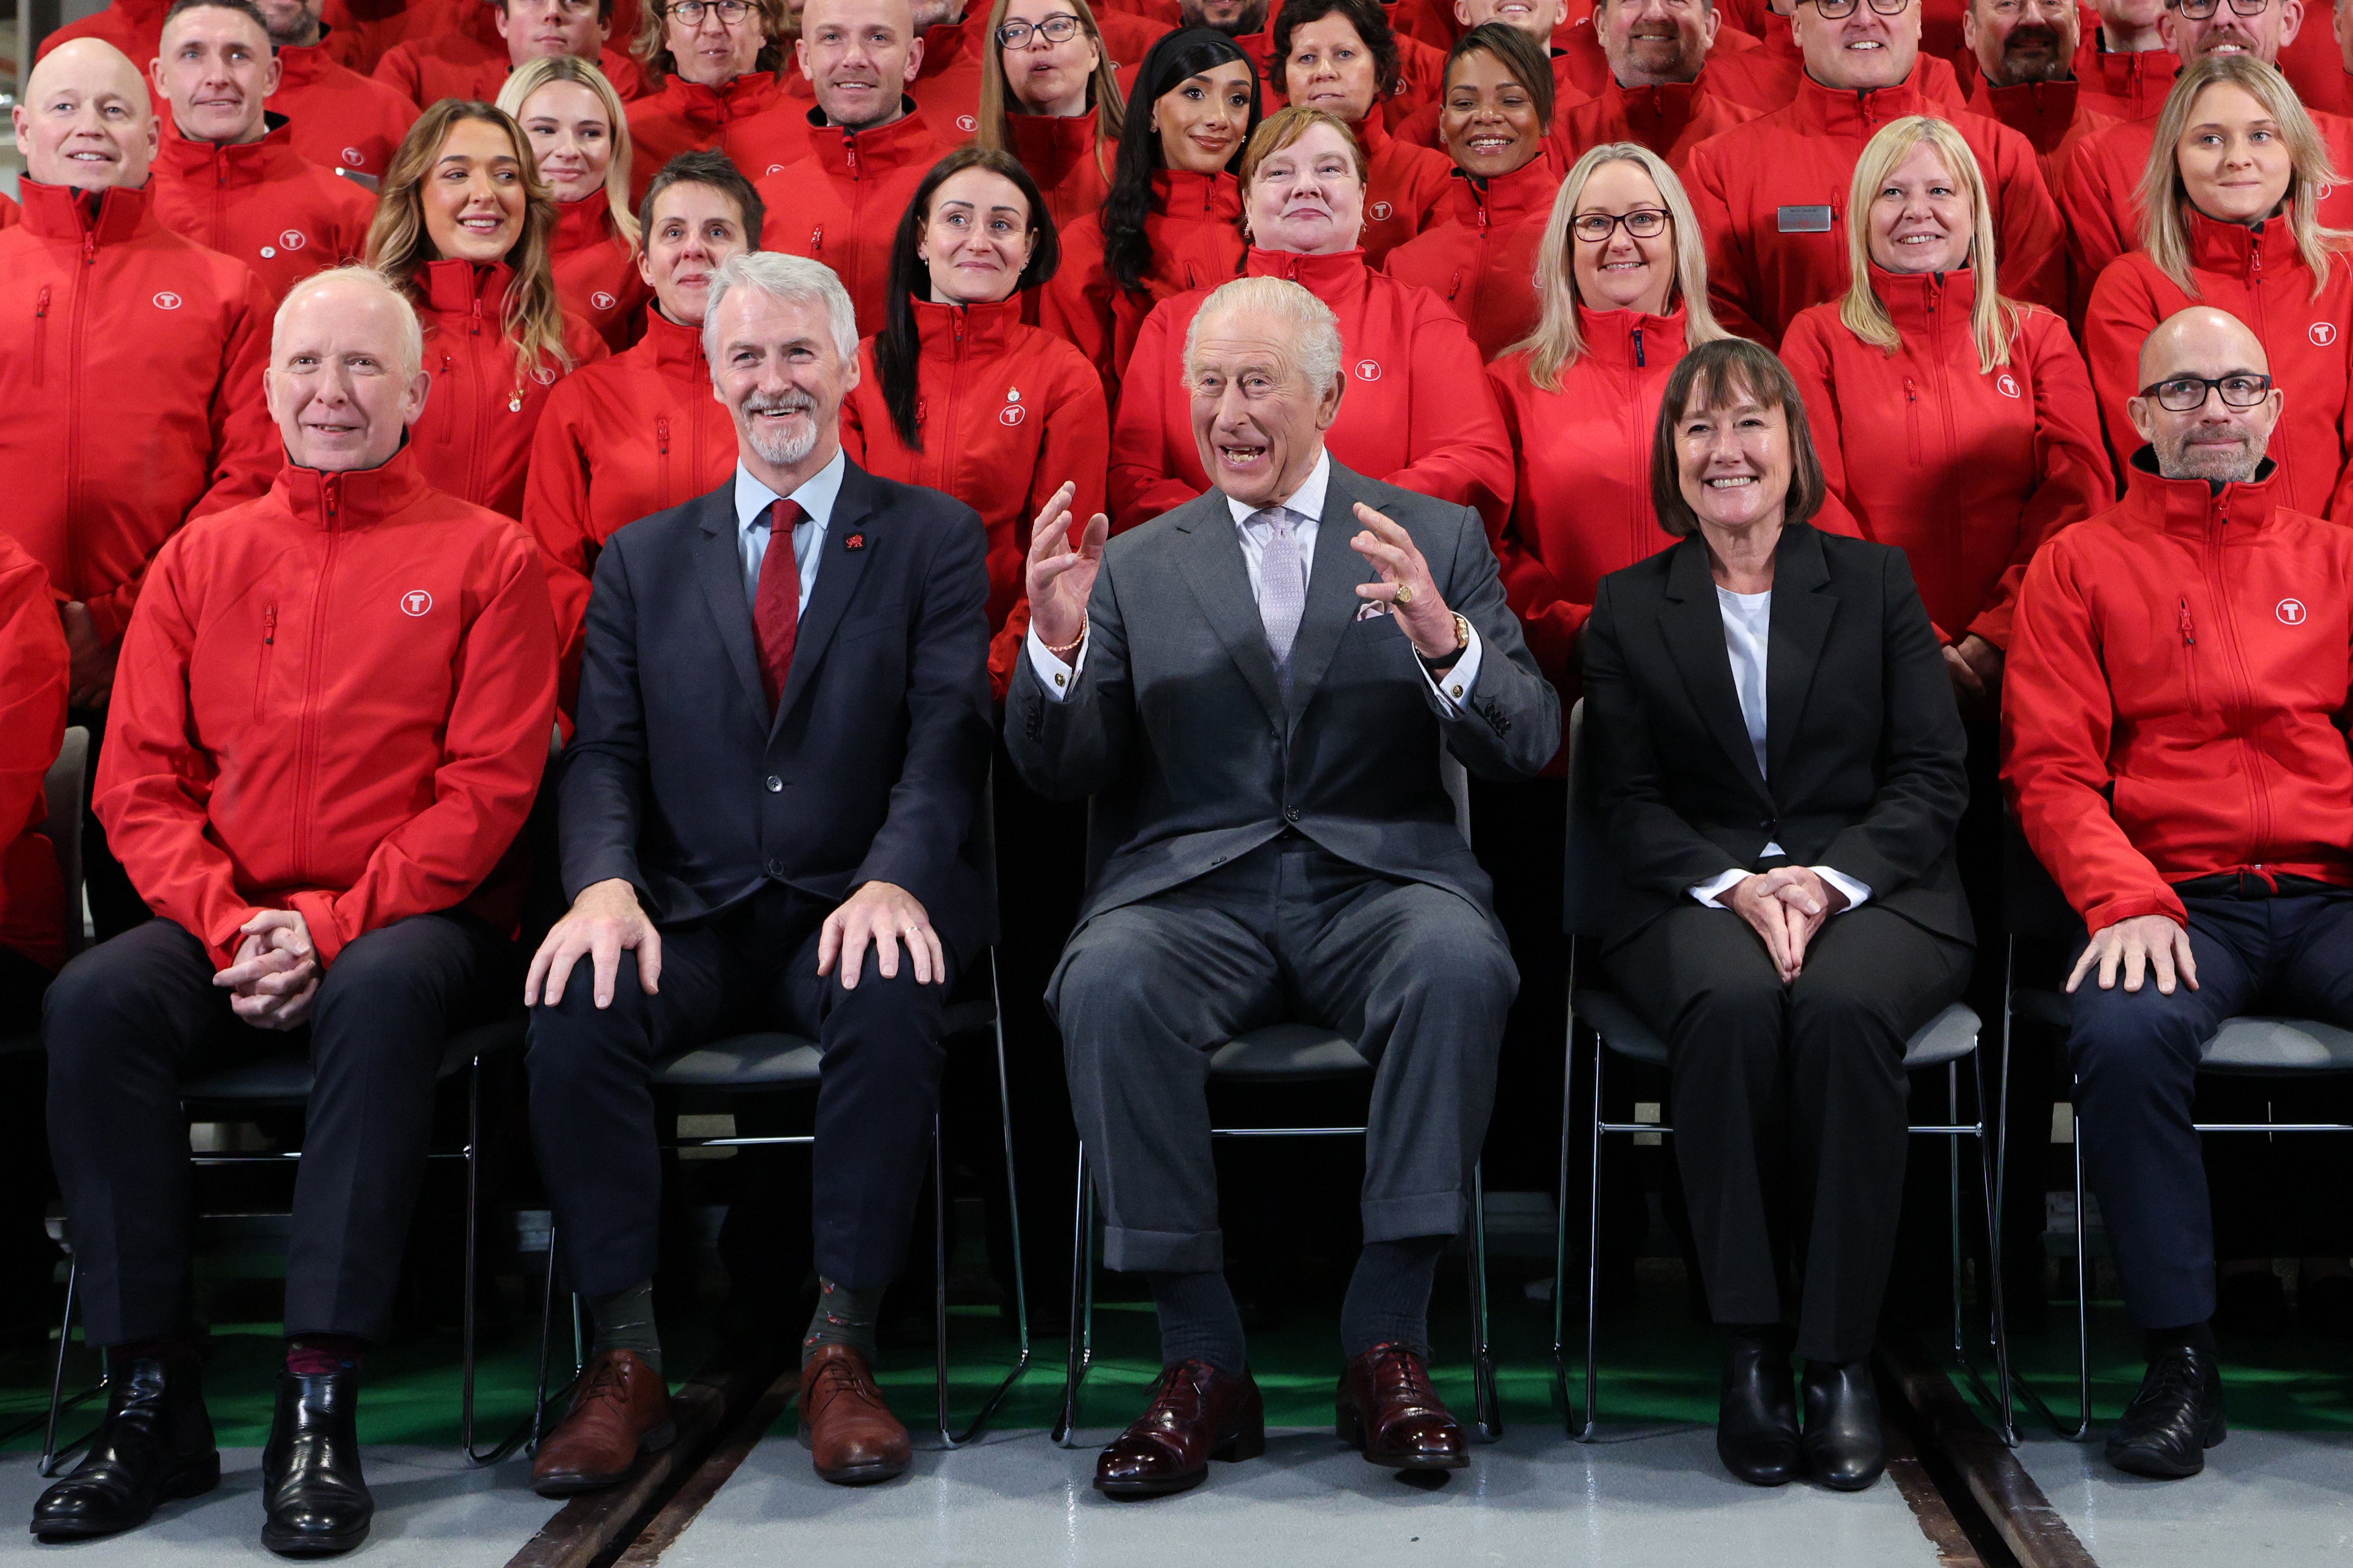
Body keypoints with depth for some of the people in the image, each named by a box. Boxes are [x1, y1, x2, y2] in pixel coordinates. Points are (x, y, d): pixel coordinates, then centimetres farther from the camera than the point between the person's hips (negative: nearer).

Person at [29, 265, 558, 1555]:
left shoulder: (483, 556, 4)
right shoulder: (201, 559, 14)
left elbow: (490, 786, -4)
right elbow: (140, 780, 9)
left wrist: (333, 927, -15)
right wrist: (227, 928, -9)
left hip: (414, 922, -3)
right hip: (225, 925, 3)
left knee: (382, 996, -36)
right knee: (93, 1002, -26)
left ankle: (319, 1408, -32)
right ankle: (152, 1401, -19)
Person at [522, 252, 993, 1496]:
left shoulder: (932, 538, 9)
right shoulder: (641, 559, 17)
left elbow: (949, 740, -4)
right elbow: (603, 754, 6)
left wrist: (894, 881, -24)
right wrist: (605, 884, -16)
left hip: (853, 916, -2)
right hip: (690, 918, 2)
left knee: (893, 1002, -35)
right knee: (574, 1008, -28)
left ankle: (840, 1349, -22)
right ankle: (626, 1358, -16)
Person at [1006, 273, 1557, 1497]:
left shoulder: (1437, 537, 12)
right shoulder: (1136, 565, 15)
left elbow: (1528, 746, 0)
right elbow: (1059, 776, 9)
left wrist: (1443, 642, -20)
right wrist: (1058, 641, -11)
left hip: (1378, 879, 0)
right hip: (1195, 883, 1)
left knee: (1460, 963, -34)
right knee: (1106, 982, -32)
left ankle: (1388, 1344, -22)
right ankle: (1203, 1361, -20)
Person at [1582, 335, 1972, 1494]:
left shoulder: (1877, 582, 13)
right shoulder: (1627, 609, 14)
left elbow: (1934, 776, 5)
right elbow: (1630, 800, 6)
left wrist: (1829, 879, -13)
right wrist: (1735, 886, -14)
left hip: (1873, 887, 0)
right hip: (1697, 893, 0)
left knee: (1843, 1009, -35)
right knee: (1731, 1005, -36)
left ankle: (1840, 1356, -26)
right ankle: (1749, 1351, -28)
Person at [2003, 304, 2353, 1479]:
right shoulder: (2082, 565, 15)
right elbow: (2050, 768, 5)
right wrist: (2126, 901, -12)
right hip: (2178, 901, -1)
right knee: (2121, 1034, -33)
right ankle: (2180, 1360, -19)